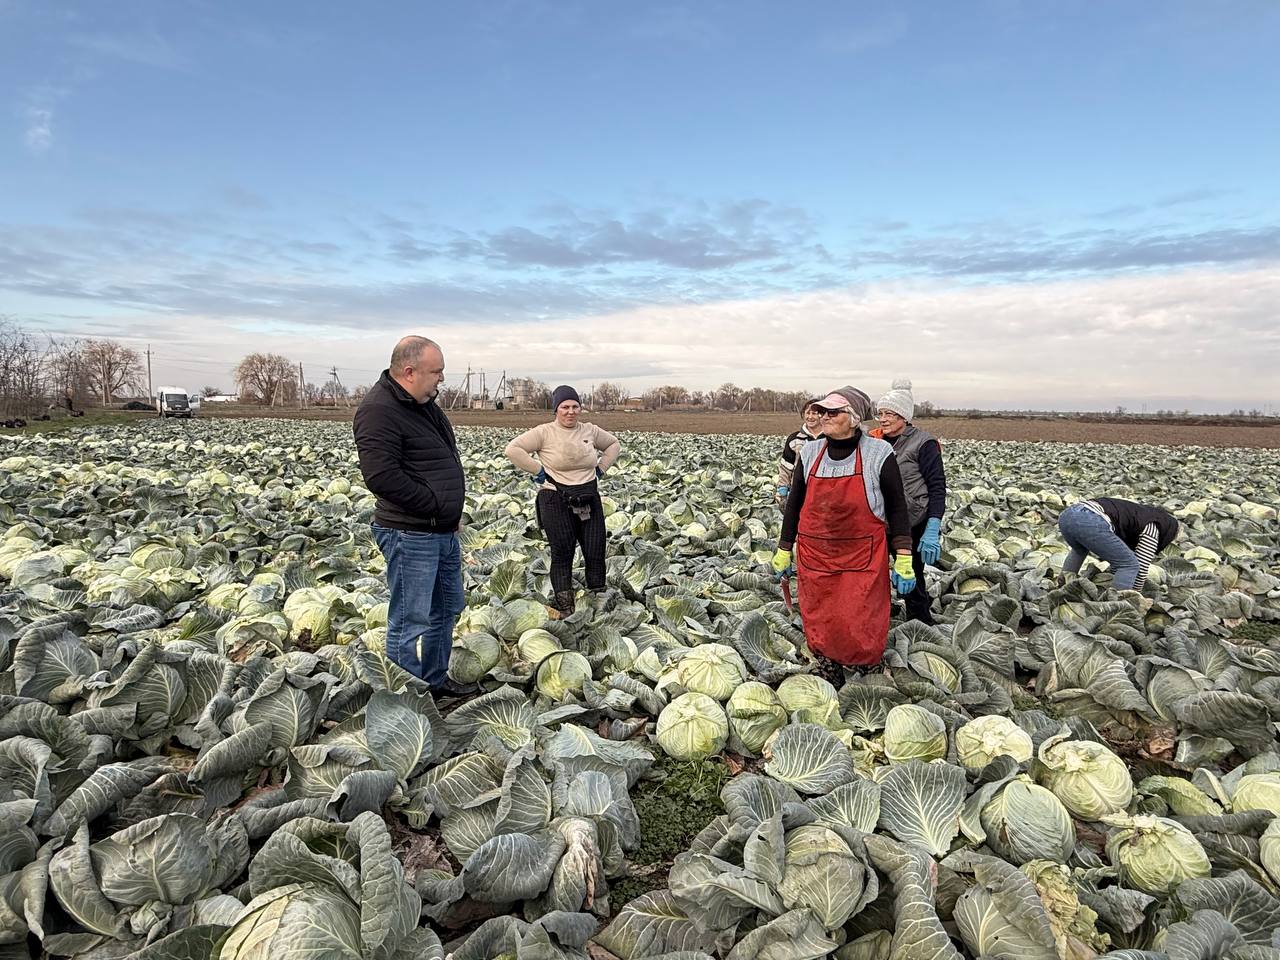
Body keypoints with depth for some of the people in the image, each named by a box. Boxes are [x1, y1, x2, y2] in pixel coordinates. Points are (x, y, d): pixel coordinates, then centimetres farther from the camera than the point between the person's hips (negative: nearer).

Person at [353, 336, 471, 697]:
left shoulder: (424, 403, 12)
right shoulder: (378, 410, -18)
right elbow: (381, 476, -27)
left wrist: (452, 510, 12)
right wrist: (435, 504, -18)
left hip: (445, 531, 10)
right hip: (410, 534, -10)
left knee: (447, 608, 21)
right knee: (410, 620, -1)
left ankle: (436, 679, 37)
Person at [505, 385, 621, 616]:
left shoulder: (590, 431, 7)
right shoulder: (544, 432, -6)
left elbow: (614, 445, 23)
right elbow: (512, 449, -11)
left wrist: (601, 468, 10)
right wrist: (538, 470, -11)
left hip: (589, 499, 4)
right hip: (556, 502, -4)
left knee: (596, 553, 4)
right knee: (562, 554, 2)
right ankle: (565, 611, 12)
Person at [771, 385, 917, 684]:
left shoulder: (879, 453, -7)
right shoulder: (810, 453, 2)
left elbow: (897, 507, -2)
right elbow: (794, 504, 11)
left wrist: (904, 560, -5)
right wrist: (783, 551, 13)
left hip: (863, 558, -3)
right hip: (815, 557, 3)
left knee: (859, 630, -2)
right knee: (820, 625, 10)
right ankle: (828, 674, 31)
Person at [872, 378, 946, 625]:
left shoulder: (923, 444, -10)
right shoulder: (874, 441, 7)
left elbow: (937, 487, -12)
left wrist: (932, 530, -19)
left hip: (912, 526, -5)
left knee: (912, 580, 4)